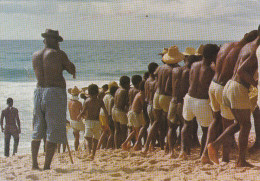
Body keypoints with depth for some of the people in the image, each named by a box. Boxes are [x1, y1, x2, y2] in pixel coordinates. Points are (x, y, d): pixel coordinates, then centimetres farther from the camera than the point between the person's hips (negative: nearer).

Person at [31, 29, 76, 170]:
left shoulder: (35, 55, 11)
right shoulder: (58, 54, -6)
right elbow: (72, 70, 3)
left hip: (39, 91, 6)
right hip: (55, 92, -6)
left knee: (37, 130, 14)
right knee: (53, 131, -2)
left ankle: (34, 163, 12)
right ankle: (47, 165, -4)